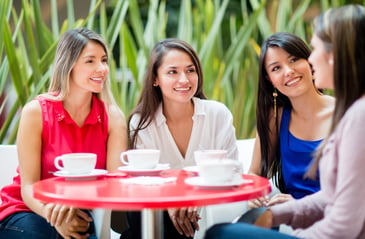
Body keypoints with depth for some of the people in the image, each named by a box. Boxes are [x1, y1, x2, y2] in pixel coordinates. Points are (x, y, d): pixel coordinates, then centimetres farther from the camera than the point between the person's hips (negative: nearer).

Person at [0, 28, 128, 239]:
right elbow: (28, 186, -11)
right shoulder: (36, 111, -10)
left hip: (79, 215, 1)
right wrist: (55, 217, -32)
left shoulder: (113, 117, -4)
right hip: (29, 210, -1)